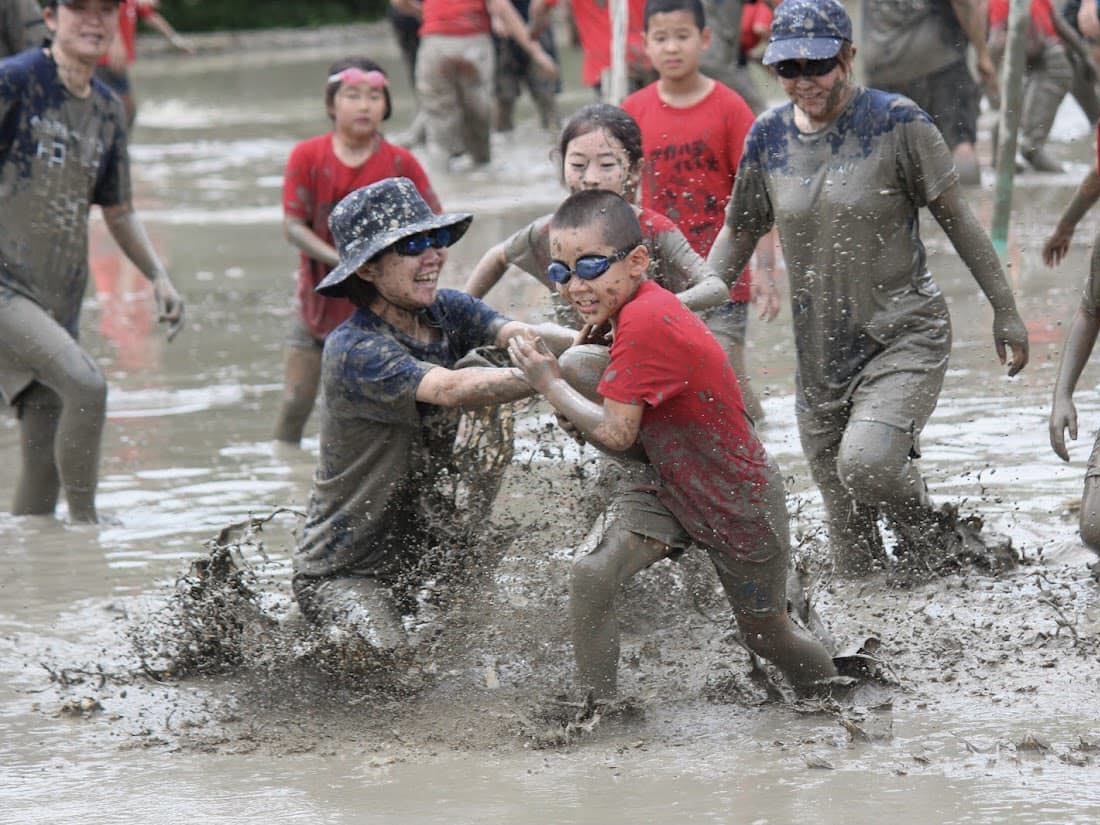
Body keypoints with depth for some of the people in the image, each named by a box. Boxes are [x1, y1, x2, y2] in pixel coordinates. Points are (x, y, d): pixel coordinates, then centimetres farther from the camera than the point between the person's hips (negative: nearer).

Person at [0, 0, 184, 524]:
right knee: (86, 384, -26)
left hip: (59, 303, 7)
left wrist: (158, 277, 10)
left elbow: (117, 211, 25)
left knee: (45, 469, 4)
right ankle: (84, 522, -13)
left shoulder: (108, 111, 14)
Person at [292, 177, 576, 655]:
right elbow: (450, 389, -37)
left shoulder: (446, 312, 1)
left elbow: (520, 336, -16)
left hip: (419, 556, 9)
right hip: (342, 573, -9)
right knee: (392, 657, -26)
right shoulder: (353, 350, -22)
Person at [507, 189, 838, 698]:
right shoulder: (637, 308, -2)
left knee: (765, 634, 13)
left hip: (740, 503, -8)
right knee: (591, 576, -17)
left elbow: (616, 433, -28)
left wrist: (552, 385, -16)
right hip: (671, 489, 8)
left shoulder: (645, 322, -30)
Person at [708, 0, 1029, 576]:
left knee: (865, 463, -28)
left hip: (905, 338, -4)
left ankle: (937, 550, -1)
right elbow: (739, 231, 15)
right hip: (820, 352, 4)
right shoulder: (769, 137, 2)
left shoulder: (897, 123, -10)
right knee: (848, 538, 5)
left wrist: (1004, 309, -1)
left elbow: (956, 218, -3)